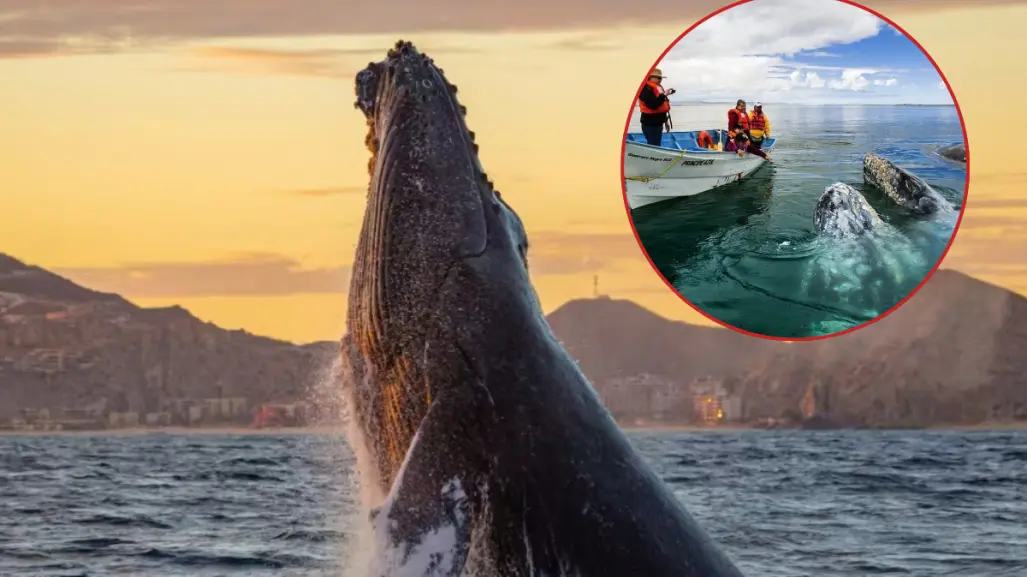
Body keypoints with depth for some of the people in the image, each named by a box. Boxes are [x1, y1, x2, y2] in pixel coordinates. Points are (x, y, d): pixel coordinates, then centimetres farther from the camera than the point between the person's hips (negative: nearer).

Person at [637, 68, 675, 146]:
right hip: (650, 124, -10)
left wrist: (665, 120, 25)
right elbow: (653, 105, -28)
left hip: (657, 123, 10)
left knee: (656, 146, 15)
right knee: (654, 147, -13)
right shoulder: (646, 89, -16)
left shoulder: (657, 87, 16)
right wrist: (664, 95, -29)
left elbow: (662, 105, 23)